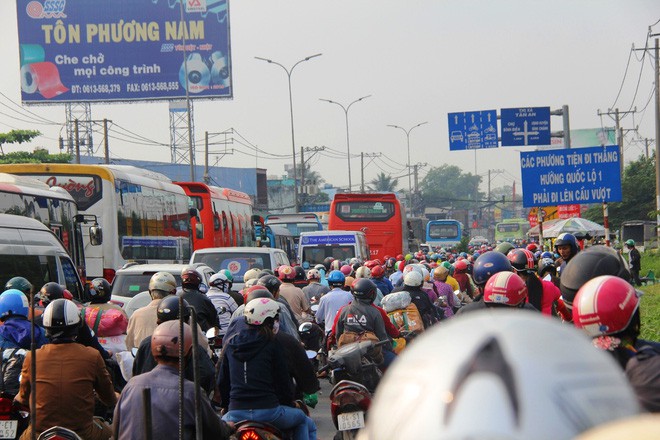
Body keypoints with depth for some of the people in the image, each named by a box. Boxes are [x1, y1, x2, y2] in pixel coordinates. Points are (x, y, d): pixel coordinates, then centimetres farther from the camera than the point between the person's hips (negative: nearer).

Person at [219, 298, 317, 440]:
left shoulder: (232, 344, 12)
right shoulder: (273, 345, -1)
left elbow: (222, 381, 14)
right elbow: (283, 381, 0)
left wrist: (226, 405, 26)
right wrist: (289, 403, 15)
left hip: (236, 413, 3)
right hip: (268, 411, -3)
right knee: (307, 424, 21)